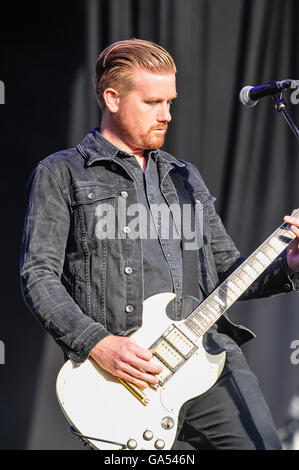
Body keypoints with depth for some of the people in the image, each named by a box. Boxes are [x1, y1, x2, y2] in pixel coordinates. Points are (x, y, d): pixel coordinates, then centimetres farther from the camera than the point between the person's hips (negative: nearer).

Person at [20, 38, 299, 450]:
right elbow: (39, 277, 0)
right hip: (126, 375, -4)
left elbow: (225, 268, 24)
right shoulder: (61, 174, 8)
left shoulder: (185, 176, 24)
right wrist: (99, 344, -13)